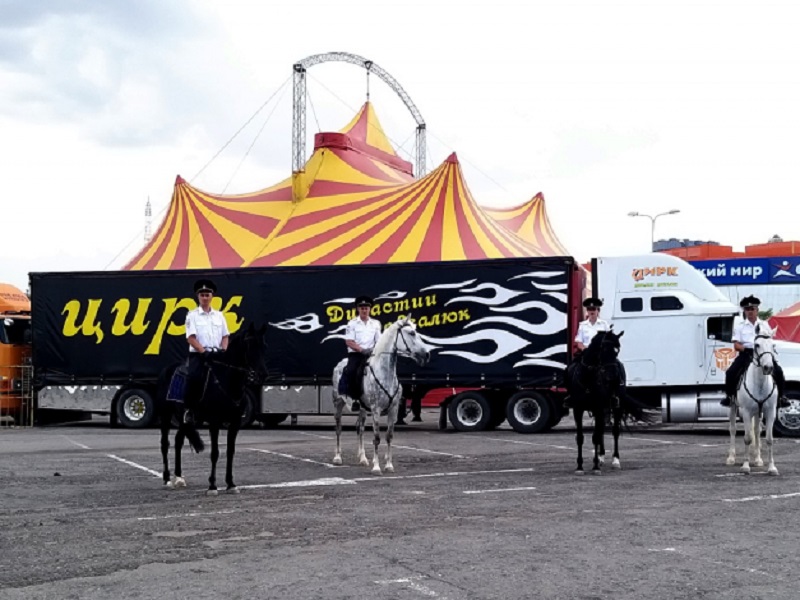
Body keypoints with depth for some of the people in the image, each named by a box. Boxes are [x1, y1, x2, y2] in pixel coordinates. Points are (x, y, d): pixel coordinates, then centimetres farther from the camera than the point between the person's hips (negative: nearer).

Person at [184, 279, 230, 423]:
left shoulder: (219, 315, 14)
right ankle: (189, 409, -12)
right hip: (198, 354, -4)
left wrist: (223, 350, -7)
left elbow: (225, 336, 12)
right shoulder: (192, 315, 3)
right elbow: (191, 338, -6)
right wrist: (204, 352, -17)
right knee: (194, 377, -23)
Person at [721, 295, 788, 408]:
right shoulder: (740, 326, 8)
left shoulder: (764, 325, 13)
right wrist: (746, 349, -20)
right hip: (745, 354, -1)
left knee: (778, 371, -19)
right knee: (731, 372, -21)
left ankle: (780, 396, -2)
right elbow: (736, 346, 1)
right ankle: (729, 396, 0)